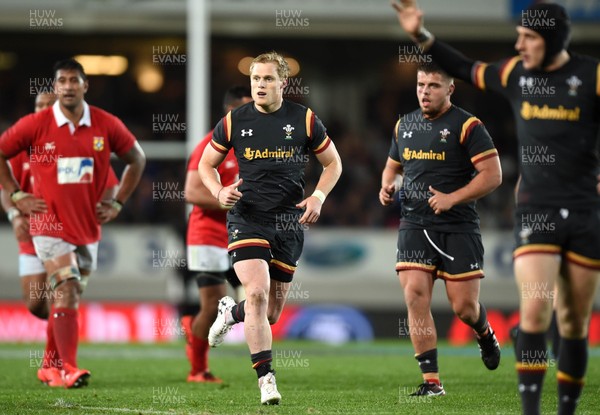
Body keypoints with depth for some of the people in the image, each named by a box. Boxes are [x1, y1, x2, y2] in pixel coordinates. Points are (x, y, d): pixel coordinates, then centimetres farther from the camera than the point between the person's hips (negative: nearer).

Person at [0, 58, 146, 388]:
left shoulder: (107, 125, -1)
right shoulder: (35, 125, -7)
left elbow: (136, 159, 13)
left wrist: (117, 203, 8)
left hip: (88, 227, 3)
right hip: (50, 225, -3)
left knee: (67, 297, 12)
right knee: (67, 291, -17)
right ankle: (69, 369, -17)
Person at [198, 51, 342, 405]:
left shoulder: (305, 120, -1)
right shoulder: (234, 122, 0)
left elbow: (333, 163, 10)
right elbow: (206, 163, 12)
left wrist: (318, 197, -6)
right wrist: (219, 192, -8)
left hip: (289, 222, 2)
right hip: (247, 219, -2)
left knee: (272, 313, 7)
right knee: (257, 293, -22)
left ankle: (230, 312, 43)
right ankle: (266, 379, -17)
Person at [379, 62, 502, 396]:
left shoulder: (467, 126, -7)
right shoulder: (404, 125, 12)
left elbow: (493, 175, -11)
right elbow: (392, 166, 27)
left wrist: (452, 198, -20)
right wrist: (387, 186, 4)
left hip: (458, 227, -4)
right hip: (414, 227, 4)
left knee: (464, 307, -4)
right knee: (415, 296, -11)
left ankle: (485, 334, 35)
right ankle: (432, 381, -6)